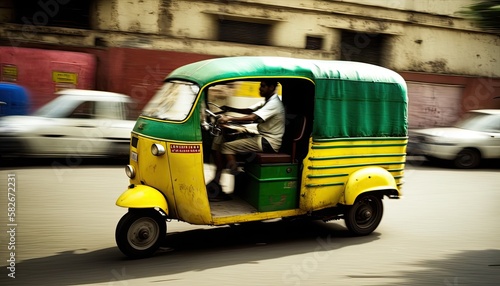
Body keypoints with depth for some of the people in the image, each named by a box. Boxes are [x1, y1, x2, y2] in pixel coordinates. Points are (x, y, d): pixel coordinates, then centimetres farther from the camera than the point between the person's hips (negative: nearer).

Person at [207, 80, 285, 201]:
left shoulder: (274, 104, -16)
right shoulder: (267, 101, 17)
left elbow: (253, 117, -28)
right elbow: (249, 111, 16)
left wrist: (229, 118, -30)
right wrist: (230, 109, 1)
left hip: (269, 143, -10)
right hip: (263, 138, 10)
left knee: (227, 146, -20)